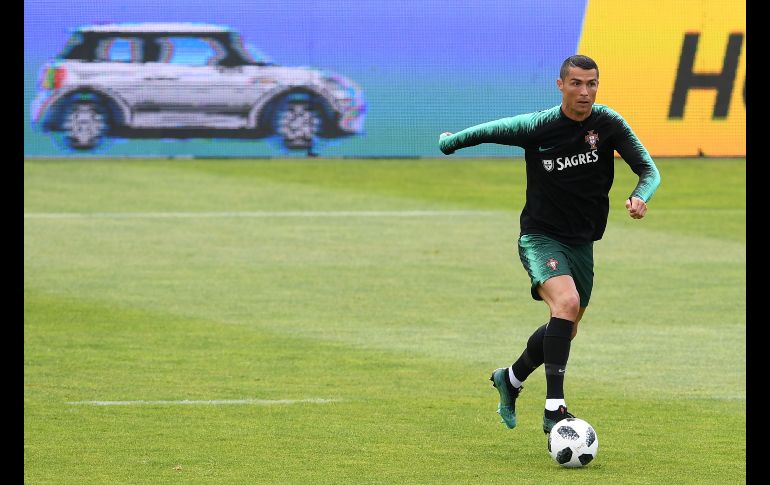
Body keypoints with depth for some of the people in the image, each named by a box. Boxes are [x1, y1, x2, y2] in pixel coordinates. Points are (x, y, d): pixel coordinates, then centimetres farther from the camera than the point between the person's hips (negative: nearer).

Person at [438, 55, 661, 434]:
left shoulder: (608, 124, -8)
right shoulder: (537, 126, -14)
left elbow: (649, 170, -9)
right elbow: (488, 131, 3)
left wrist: (640, 196, -30)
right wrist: (450, 141, 14)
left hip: (582, 242, 5)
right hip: (541, 237, -5)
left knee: (565, 329, 18)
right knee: (567, 303, -30)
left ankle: (511, 379, 47)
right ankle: (554, 409, -33)